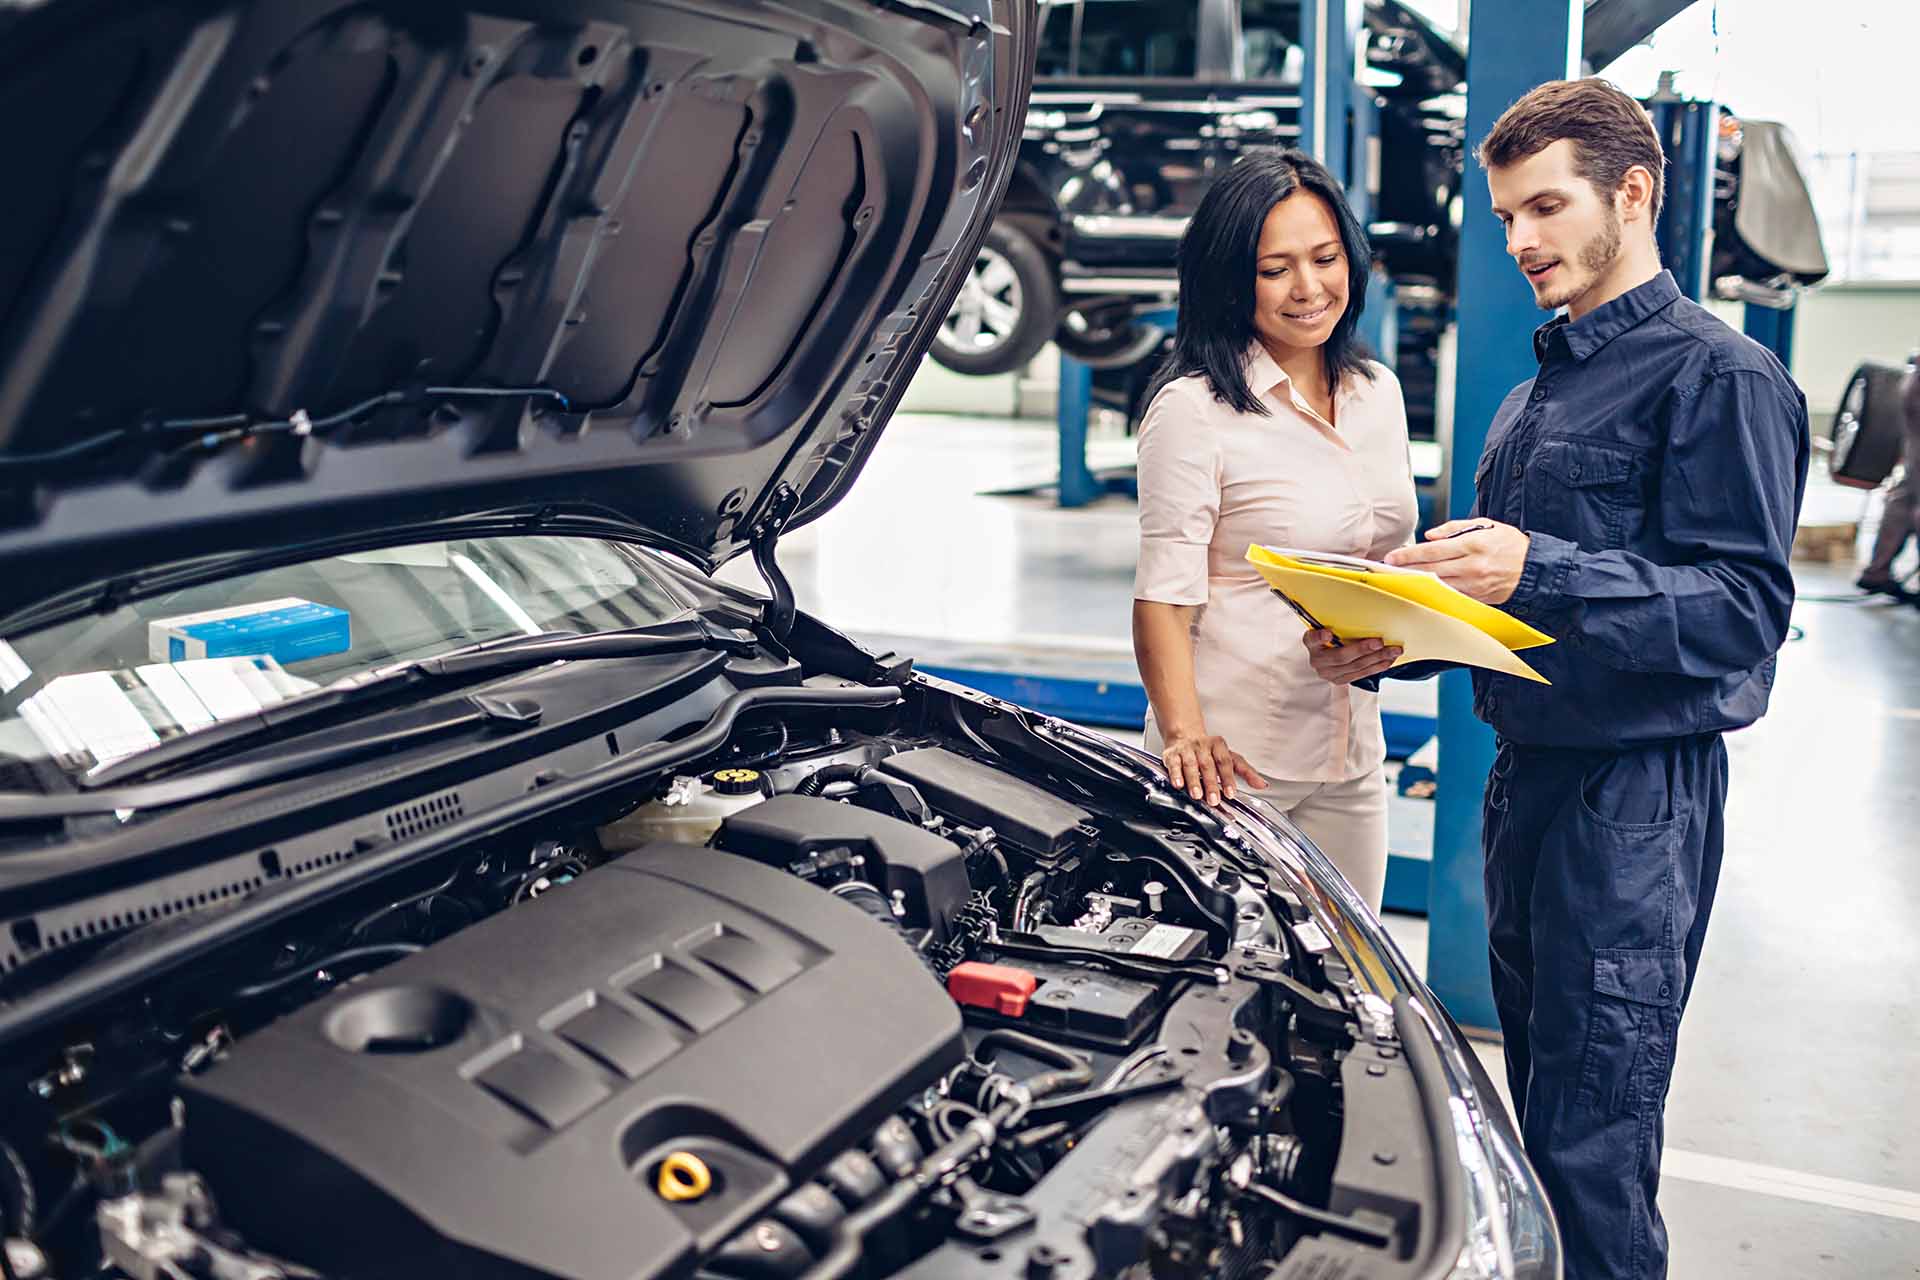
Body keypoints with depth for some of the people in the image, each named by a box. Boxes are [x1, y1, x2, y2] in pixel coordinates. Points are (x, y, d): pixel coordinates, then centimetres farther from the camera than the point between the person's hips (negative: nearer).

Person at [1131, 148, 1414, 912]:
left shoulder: (1378, 395, 10)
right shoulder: (1196, 409, -11)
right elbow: (1162, 598, -15)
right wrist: (1185, 733, -29)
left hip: (1352, 757, 6)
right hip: (1234, 761, -6)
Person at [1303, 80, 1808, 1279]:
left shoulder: (1719, 376, -10)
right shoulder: (1539, 390, 19)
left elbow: (1745, 607, -19)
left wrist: (1542, 572, -28)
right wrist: (1394, 643, 7)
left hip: (1639, 789, -9)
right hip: (1528, 771, 9)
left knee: (1592, 1139, -4)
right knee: (1539, 1105, 18)